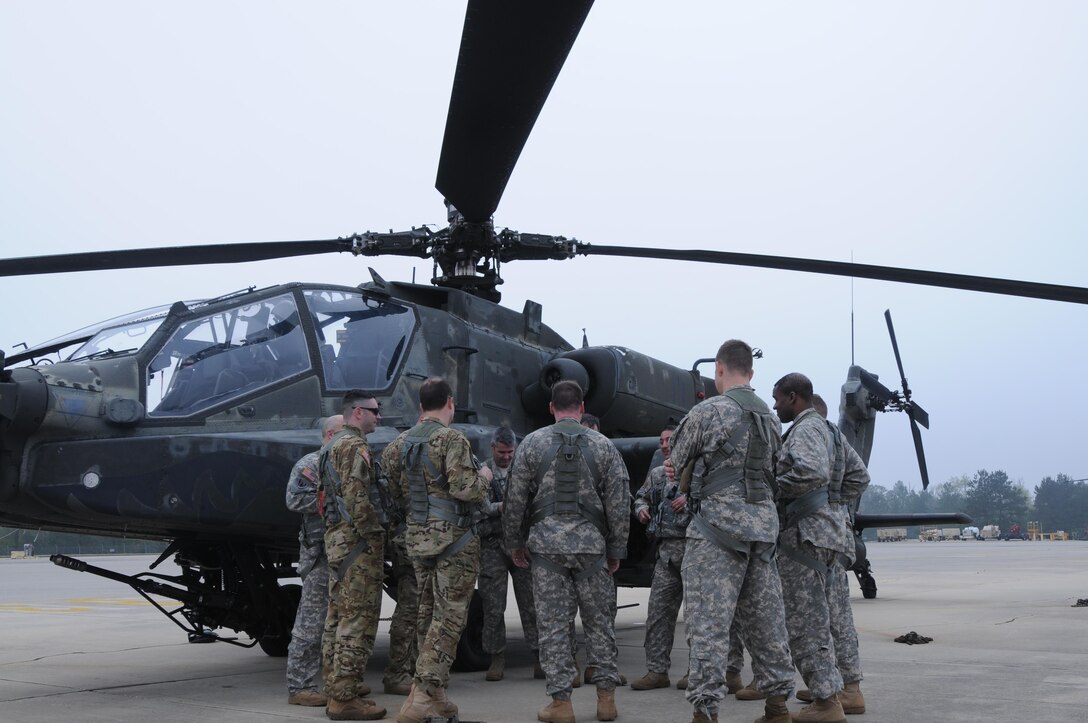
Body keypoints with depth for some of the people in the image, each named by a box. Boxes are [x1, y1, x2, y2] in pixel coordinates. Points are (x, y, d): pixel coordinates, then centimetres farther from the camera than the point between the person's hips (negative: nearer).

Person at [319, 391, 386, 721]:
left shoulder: (332, 445, 19)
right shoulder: (354, 446, -13)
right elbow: (357, 498, -22)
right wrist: (374, 535, -16)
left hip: (336, 536, 11)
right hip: (357, 539, -10)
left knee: (339, 615, 15)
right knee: (358, 618, -9)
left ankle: (336, 684, 22)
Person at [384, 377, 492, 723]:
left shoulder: (403, 442, 9)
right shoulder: (452, 439, -13)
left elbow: (395, 489, 12)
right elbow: (464, 488, -20)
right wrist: (483, 477, -1)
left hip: (417, 538, 7)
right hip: (453, 538, -7)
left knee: (427, 613, 14)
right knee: (449, 616, -4)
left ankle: (433, 694, 19)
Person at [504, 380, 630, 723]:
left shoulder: (533, 443, 1)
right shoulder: (603, 446, 3)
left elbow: (515, 499, 2)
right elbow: (619, 503, 2)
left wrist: (515, 542, 13)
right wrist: (616, 549, 10)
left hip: (547, 543, -1)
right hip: (591, 544, 1)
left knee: (553, 624, 3)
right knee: (599, 621, 10)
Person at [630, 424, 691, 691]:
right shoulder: (657, 474, 17)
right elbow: (641, 496, 31)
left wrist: (692, 498, -22)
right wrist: (641, 509, 10)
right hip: (667, 549, 6)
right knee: (658, 611, 3)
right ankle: (657, 671, 7)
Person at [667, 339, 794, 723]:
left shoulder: (708, 411, -6)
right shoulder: (770, 418, 15)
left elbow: (677, 463, 3)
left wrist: (689, 488, 23)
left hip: (718, 523, -7)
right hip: (764, 523, 7)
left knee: (708, 622, -6)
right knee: (766, 620, 12)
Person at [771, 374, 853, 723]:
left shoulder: (806, 429, -11)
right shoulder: (818, 427, 21)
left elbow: (813, 473, -29)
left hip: (804, 535, -11)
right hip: (809, 532, 11)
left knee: (803, 622, -9)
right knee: (813, 619, 13)